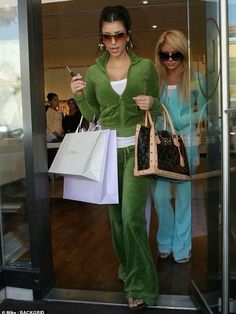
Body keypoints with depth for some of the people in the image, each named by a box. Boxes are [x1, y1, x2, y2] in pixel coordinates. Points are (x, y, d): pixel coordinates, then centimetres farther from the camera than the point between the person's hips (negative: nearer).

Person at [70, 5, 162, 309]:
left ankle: (140, 285, 3)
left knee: (132, 215, -12)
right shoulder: (92, 72, 7)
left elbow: (159, 109, 9)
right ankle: (127, 269, 31)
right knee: (116, 214, 11)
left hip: (137, 148, -3)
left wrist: (151, 103, -13)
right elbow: (91, 115, 12)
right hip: (107, 150, 3)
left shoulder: (145, 66, 2)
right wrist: (79, 96, -6)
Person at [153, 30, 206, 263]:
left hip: (186, 145, -2)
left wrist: (178, 122, -13)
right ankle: (165, 242, 25)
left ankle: (181, 247, 24)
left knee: (183, 196, 7)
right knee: (160, 196, 1)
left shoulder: (196, 80, -3)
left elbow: (205, 112, -3)